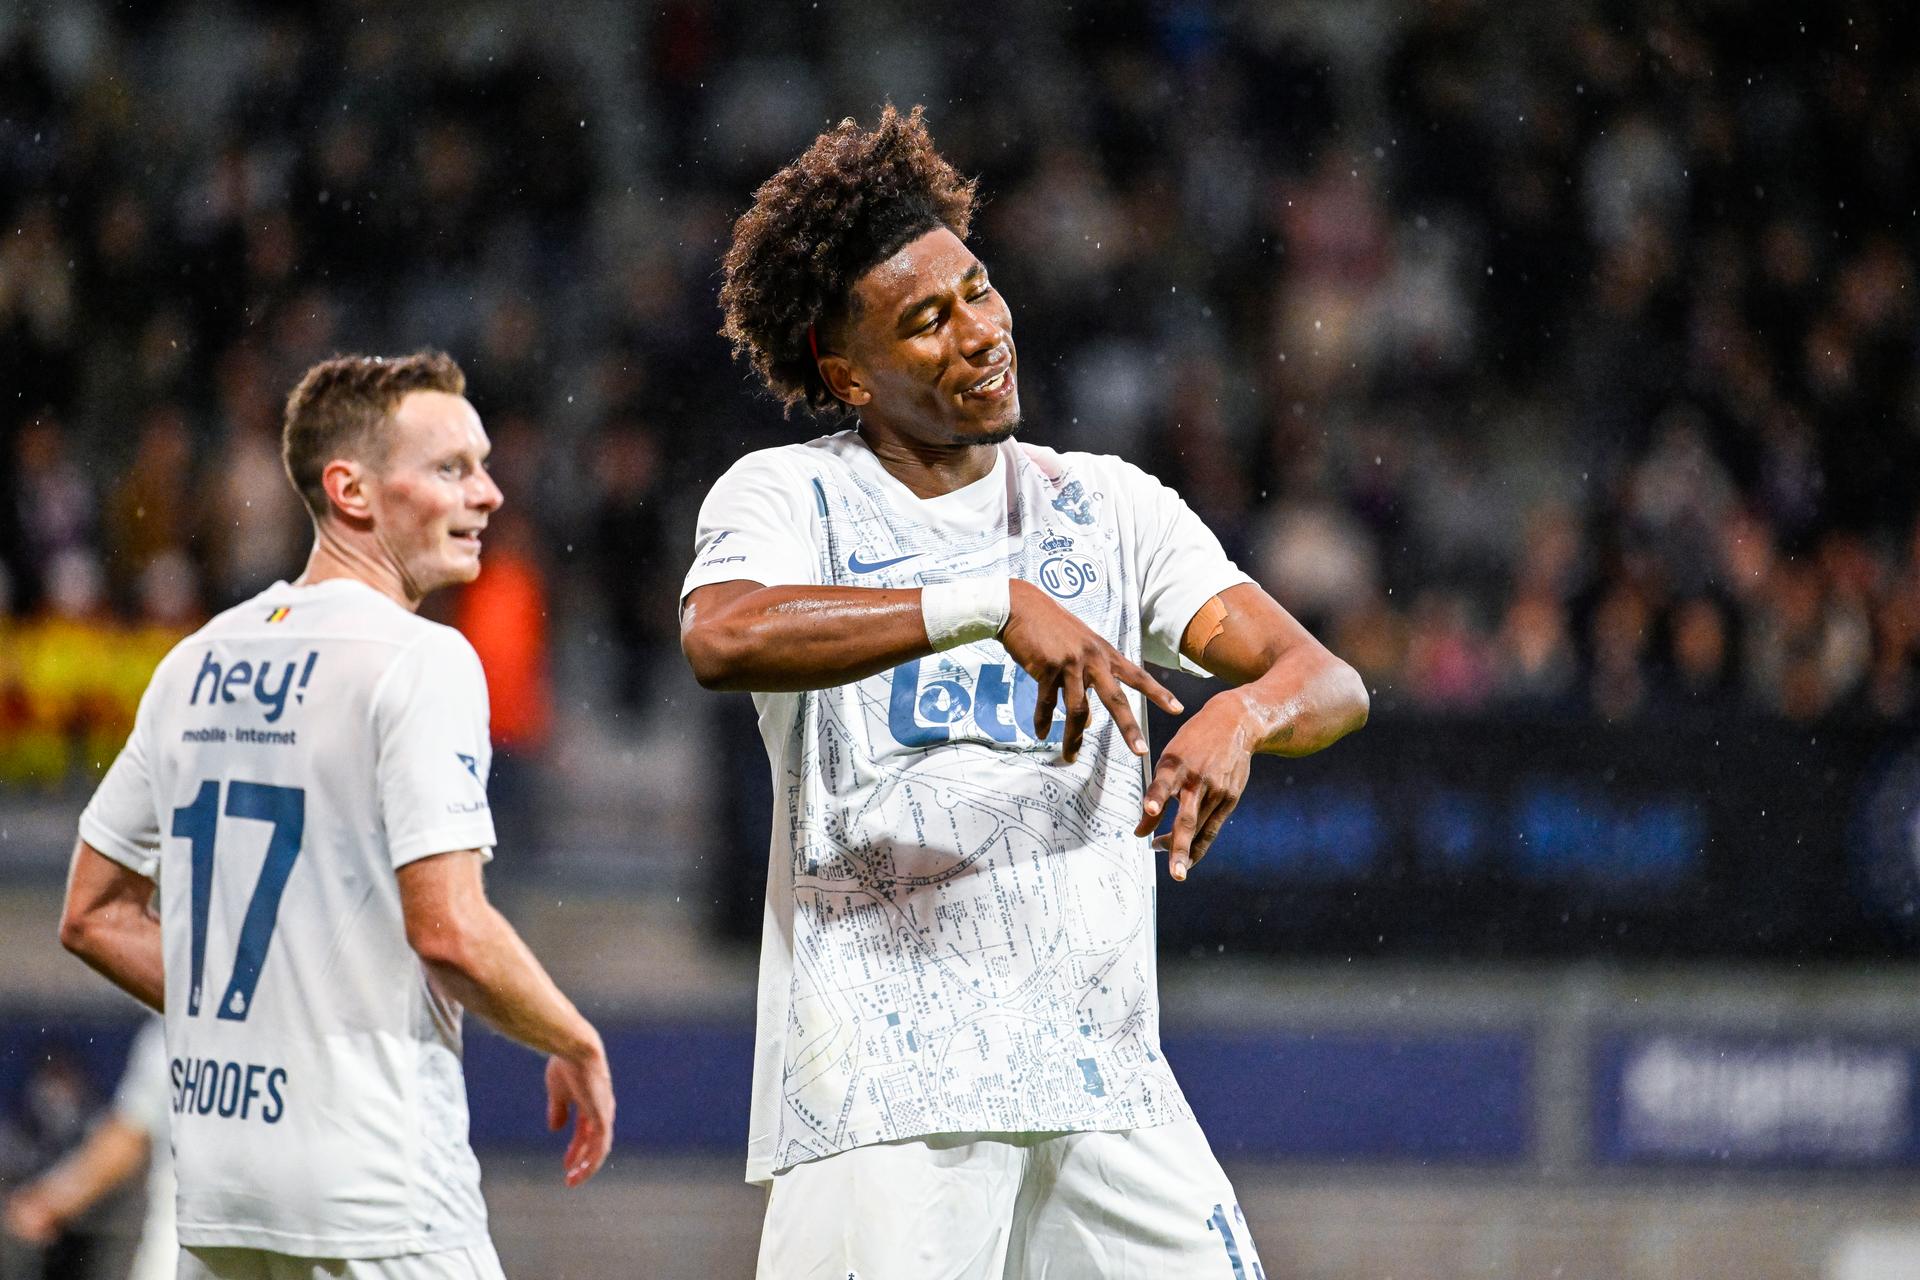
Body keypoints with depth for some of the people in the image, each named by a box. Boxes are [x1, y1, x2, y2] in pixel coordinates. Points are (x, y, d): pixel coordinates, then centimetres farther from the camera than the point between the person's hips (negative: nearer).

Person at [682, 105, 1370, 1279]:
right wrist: (991, 604, -27)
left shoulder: (1110, 507, 14)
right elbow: (722, 636, -21)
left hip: (1105, 1079, 4)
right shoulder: (788, 498, 3)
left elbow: (1328, 681, 5)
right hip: (882, 1082, -4)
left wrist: (1244, 713, -20)